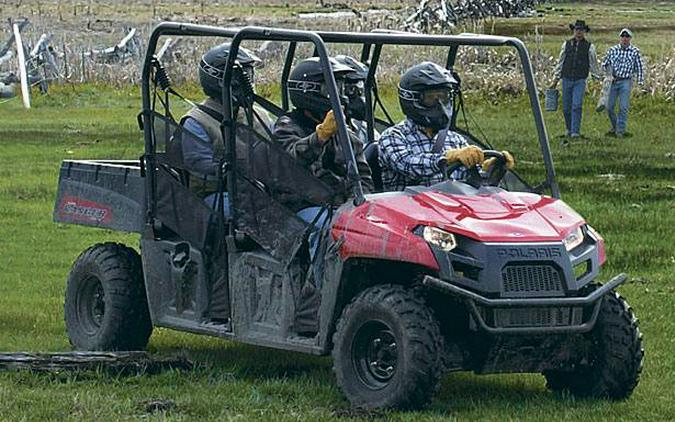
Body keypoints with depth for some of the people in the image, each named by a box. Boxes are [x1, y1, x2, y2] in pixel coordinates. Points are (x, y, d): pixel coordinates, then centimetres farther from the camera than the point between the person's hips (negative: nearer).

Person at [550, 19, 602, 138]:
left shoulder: (589, 47, 2)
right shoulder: (567, 44, 7)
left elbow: (593, 65, 8)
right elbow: (560, 63, 12)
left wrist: (599, 79, 7)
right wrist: (555, 80, 12)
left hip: (580, 81, -3)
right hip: (567, 79, 3)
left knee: (577, 106, -14)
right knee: (566, 107, 6)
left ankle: (575, 131, -13)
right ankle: (569, 129, 24)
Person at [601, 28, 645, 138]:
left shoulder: (635, 51, -1)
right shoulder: (612, 50, 3)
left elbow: (639, 68, 4)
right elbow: (604, 64, 11)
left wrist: (640, 82, -2)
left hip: (626, 82, -2)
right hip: (613, 81, 2)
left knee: (623, 107, -6)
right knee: (610, 107, 4)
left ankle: (620, 131, 0)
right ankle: (614, 127, 24)